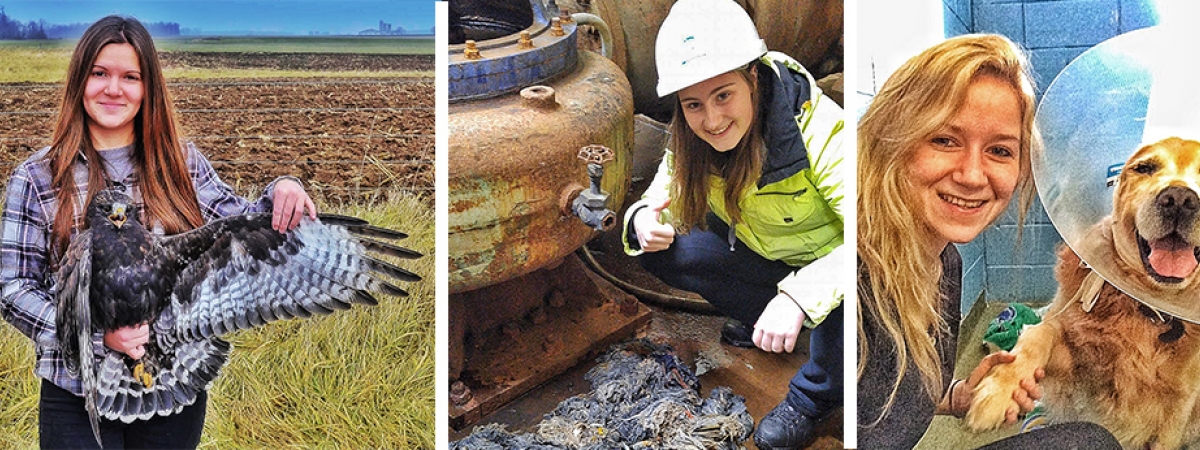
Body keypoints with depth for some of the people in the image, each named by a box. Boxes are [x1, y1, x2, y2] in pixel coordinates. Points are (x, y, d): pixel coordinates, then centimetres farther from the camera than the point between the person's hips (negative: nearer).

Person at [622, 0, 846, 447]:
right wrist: (642, 221, -30)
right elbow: (660, 202, -4)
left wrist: (799, 295, -51)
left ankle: (812, 398, -7)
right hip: (763, 256, 5)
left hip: (828, 255, -5)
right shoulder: (691, 142, -15)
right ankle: (767, 321, 3)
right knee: (661, 251, -15)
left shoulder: (819, 129, -33)